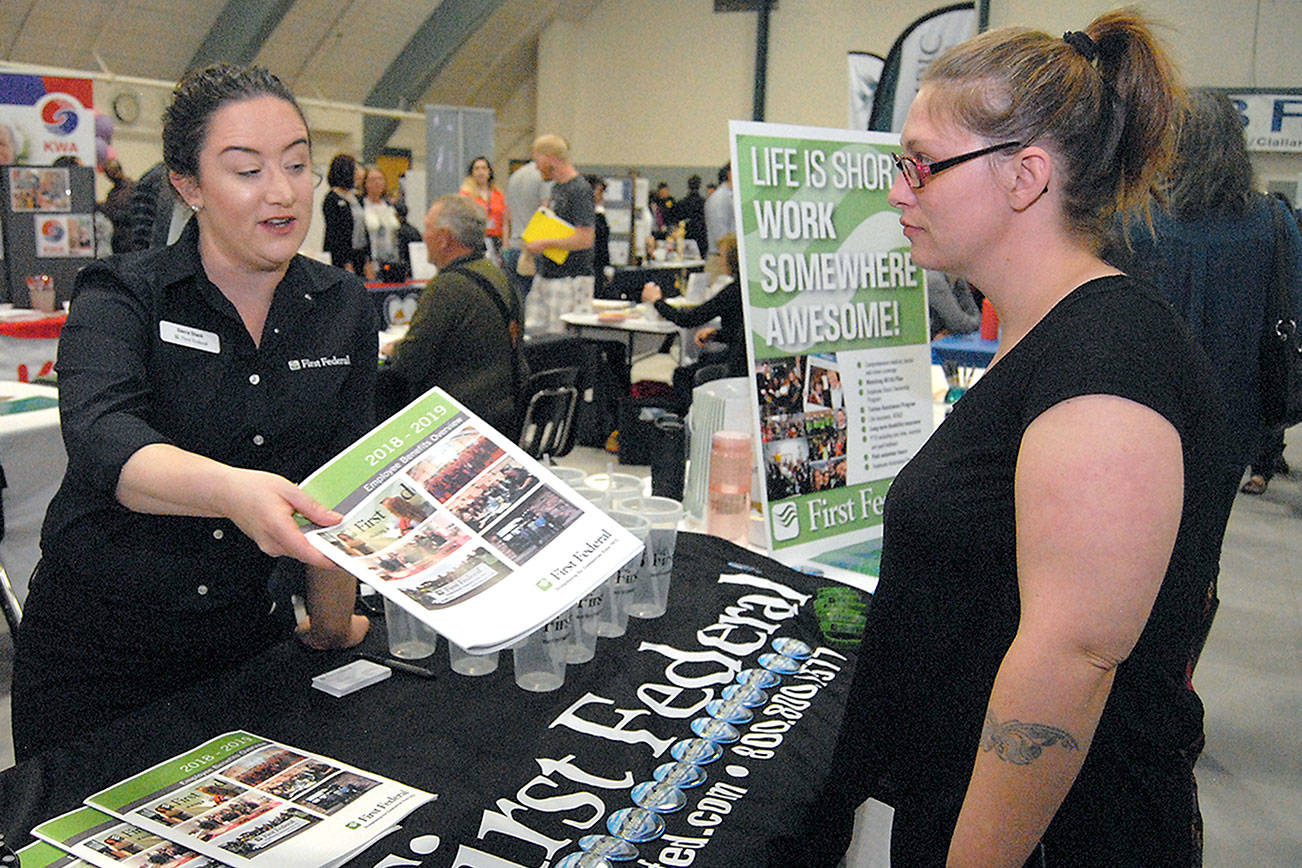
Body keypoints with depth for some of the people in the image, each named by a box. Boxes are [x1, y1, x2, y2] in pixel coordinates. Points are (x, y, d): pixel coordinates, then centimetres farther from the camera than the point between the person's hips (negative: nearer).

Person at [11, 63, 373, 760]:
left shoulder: (343, 310, 0)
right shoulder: (122, 296, -11)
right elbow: (100, 437, -31)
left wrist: (332, 628, 5)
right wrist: (232, 490, -50)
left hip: (254, 638, 3)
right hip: (97, 647, -2)